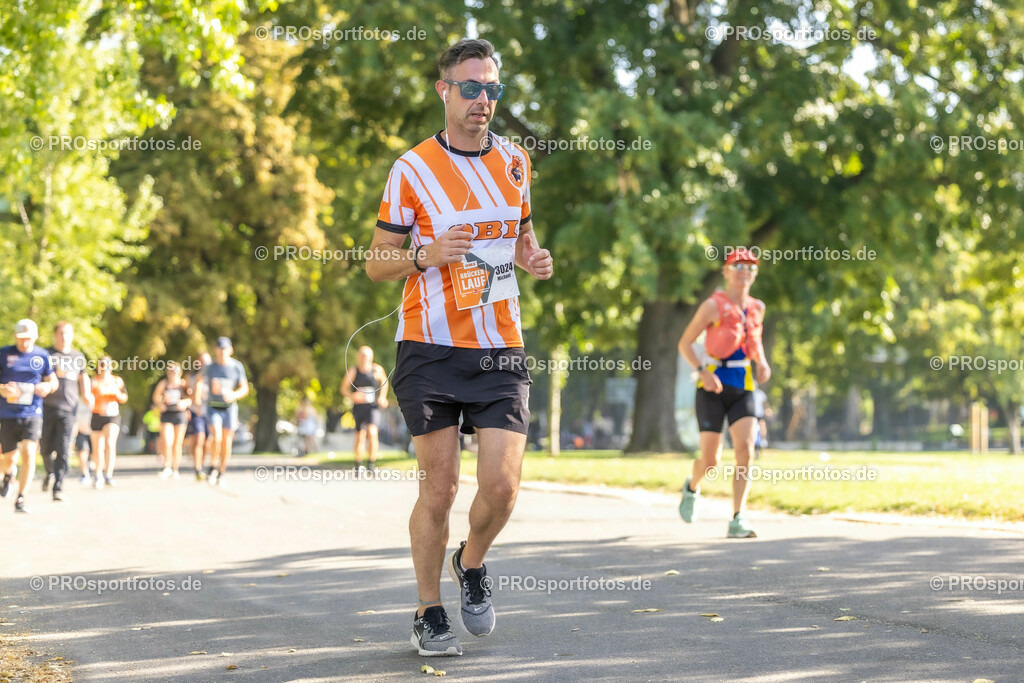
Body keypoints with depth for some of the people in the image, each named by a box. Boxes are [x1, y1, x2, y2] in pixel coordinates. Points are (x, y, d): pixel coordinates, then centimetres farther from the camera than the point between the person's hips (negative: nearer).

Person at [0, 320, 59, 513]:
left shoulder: (43, 356, 4)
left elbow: (53, 382, 13)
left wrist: (48, 386, -10)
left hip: (32, 414, 0)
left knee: (28, 454, -16)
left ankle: (20, 499, -8)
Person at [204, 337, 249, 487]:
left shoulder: (237, 367, -4)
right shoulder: (209, 367, -3)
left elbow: (244, 389, -2)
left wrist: (234, 395, -22)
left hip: (230, 408, 1)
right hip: (213, 408, -1)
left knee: (226, 443, 2)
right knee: (217, 438, -21)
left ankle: (221, 474, 16)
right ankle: (213, 466, -2)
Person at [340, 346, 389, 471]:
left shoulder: (377, 370, -2)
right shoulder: (353, 371, -1)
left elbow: (384, 381, 19)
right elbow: (344, 389, 6)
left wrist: (382, 397, 8)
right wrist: (352, 396, -14)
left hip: (373, 407, -1)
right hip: (358, 408, 1)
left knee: (372, 432, -21)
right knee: (360, 437, 4)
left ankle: (372, 463, -14)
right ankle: (358, 464, 24)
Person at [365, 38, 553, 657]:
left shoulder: (515, 161, 10)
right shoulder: (412, 169, -2)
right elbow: (376, 262, 2)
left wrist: (533, 258, 2)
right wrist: (428, 256, -17)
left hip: (501, 350, 3)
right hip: (430, 349, -3)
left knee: (502, 483, -9)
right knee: (440, 485, -3)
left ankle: (472, 564, 22)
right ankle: (430, 614, 13)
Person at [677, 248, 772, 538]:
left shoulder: (757, 308, 10)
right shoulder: (714, 305, -6)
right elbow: (685, 343, -4)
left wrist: (762, 363, 7)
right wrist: (702, 371, -18)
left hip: (743, 388, 4)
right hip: (713, 387, -4)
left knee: (746, 449, -16)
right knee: (710, 460, -2)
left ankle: (737, 520, -14)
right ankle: (692, 487, 35)